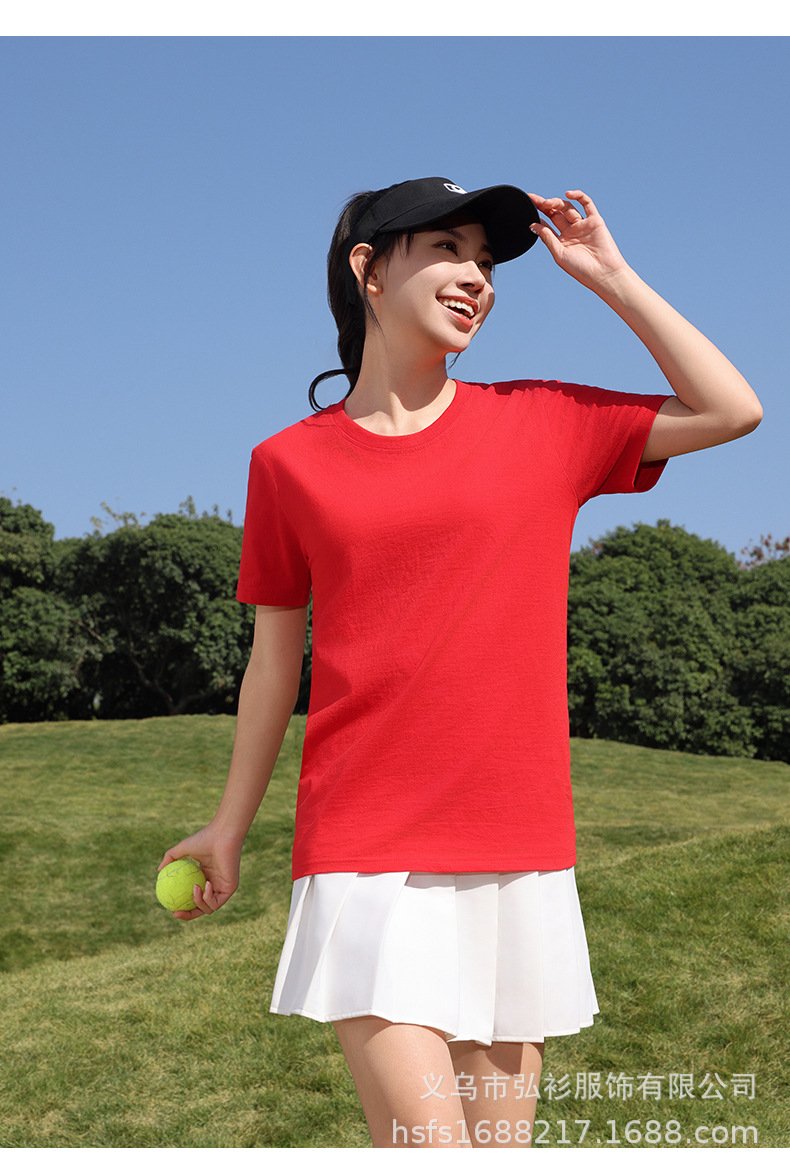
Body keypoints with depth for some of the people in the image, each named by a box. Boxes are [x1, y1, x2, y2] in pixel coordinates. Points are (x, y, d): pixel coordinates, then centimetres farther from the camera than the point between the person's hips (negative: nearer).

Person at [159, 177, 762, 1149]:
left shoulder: (546, 423, 8)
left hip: (522, 859, 2)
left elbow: (731, 411, 10)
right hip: (366, 860, -2)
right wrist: (229, 828, 21)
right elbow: (275, 661, 13)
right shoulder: (288, 463, 5)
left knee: (499, 1141, 9)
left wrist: (606, 275, 8)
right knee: (428, 1147, -12)